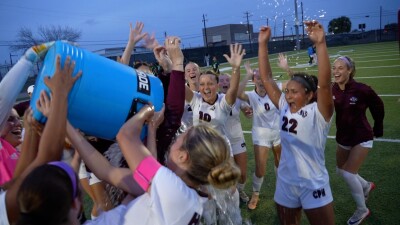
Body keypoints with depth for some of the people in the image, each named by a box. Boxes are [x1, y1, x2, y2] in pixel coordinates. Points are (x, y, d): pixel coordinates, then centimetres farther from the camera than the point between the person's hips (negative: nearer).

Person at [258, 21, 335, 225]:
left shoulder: (318, 113, -16)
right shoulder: (284, 108, -3)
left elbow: (324, 84, -35)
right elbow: (266, 78, -5)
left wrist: (320, 44, -42)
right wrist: (263, 44, -10)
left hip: (313, 185, -5)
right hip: (285, 183, 5)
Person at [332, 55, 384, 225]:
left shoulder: (361, 89, -22)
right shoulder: (332, 90, -10)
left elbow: (378, 107, -6)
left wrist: (378, 129, 4)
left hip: (361, 138, -6)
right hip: (343, 137, 6)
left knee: (349, 173, -8)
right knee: (341, 171, 17)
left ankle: (362, 210, 18)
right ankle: (367, 186, 49)